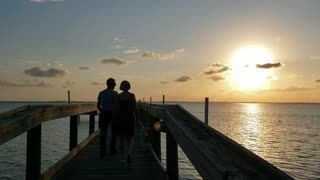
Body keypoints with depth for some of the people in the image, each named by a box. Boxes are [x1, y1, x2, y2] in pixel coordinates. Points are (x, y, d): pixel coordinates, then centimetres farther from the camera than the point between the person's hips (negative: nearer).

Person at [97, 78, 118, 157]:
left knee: (103, 133, 4)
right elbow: (115, 105, -17)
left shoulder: (101, 93, 7)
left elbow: (98, 105, 11)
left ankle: (102, 152, 0)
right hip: (112, 114, -3)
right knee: (114, 132, 15)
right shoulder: (115, 93, -8)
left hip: (104, 114, 3)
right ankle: (112, 149, 17)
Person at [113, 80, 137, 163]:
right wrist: (136, 117, 5)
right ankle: (128, 152, -12)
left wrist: (115, 119, 4)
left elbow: (116, 108, -5)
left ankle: (123, 158, 10)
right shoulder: (132, 95, -5)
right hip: (130, 118, 0)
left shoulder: (119, 96, -3)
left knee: (121, 139, 9)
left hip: (120, 118, 1)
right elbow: (135, 107, -6)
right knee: (129, 138, 14)